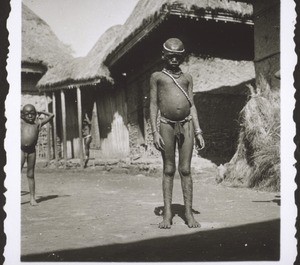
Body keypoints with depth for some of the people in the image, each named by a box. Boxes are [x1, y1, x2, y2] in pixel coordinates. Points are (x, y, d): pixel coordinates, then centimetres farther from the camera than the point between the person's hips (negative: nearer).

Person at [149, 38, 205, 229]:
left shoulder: (187, 78, 15)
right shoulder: (157, 77, 9)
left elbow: (192, 106, 13)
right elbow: (153, 105, 5)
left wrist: (198, 132, 6)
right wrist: (154, 132, -5)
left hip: (186, 125, 2)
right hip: (167, 125, -1)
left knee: (185, 170, 1)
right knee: (169, 170, 2)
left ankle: (189, 213, 6)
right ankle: (167, 213, 7)